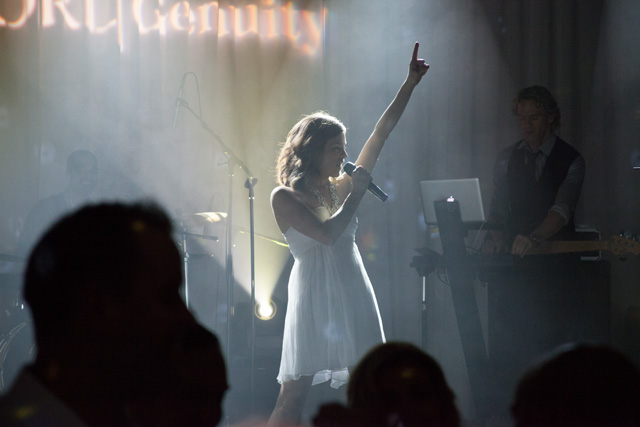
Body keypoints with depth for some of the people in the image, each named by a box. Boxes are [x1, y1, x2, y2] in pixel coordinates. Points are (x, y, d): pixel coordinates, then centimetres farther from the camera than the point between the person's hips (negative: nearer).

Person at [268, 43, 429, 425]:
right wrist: (356, 196, -6)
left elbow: (380, 135, 13)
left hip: (353, 295, 6)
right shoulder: (285, 198, -3)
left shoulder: (340, 188, 13)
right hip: (314, 297, -5)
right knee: (294, 396, -7)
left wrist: (410, 85, 11)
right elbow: (326, 234, -16)